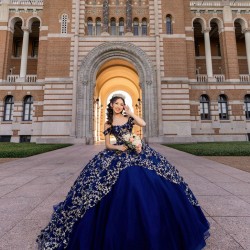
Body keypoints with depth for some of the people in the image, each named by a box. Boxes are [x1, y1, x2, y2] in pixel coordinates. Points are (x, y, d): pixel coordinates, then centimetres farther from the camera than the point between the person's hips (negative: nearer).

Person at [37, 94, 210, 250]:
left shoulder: (128, 118, 9)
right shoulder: (108, 123, 7)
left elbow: (143, 124, -8)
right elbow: (107, 144, 5)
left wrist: (130, 112, -2)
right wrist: (118, 147, -13)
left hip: (136, 152, 2)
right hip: (118, 155, -2)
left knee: (151, 182, -2)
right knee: (122, 186, -10)